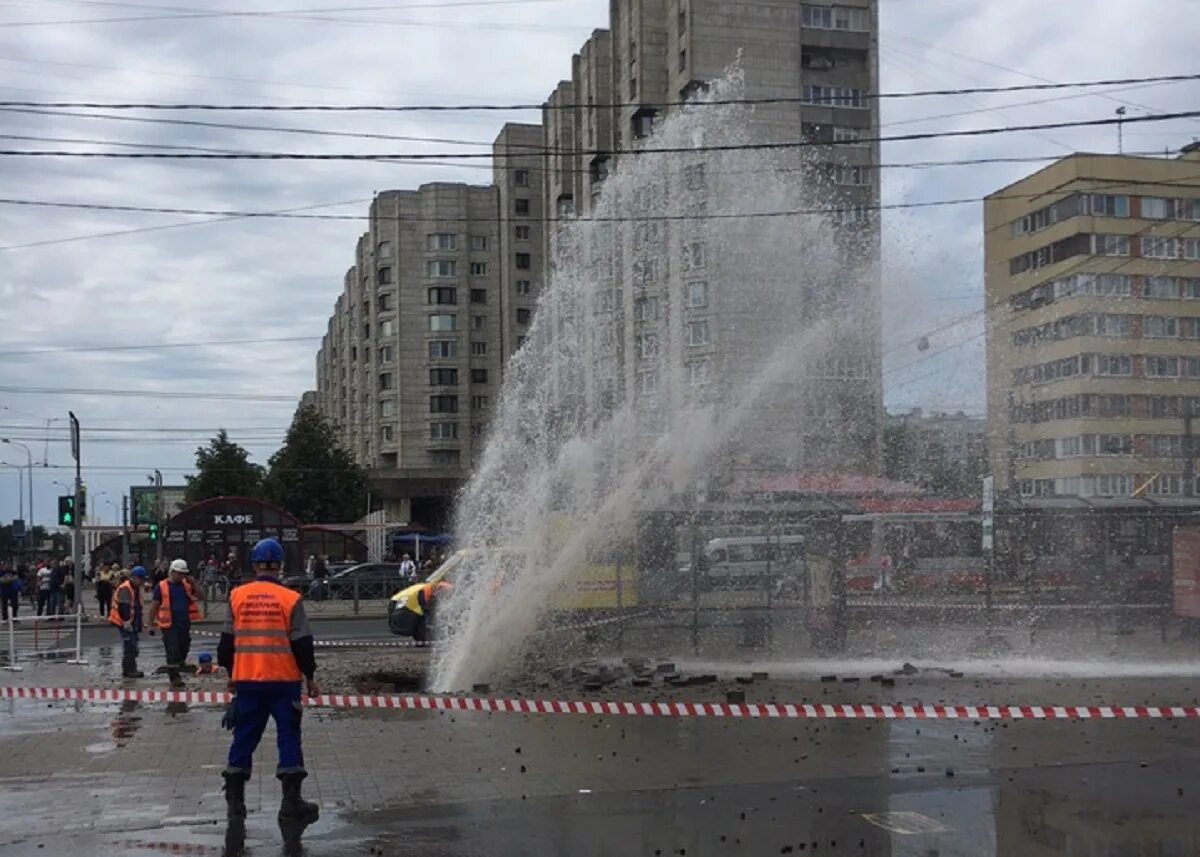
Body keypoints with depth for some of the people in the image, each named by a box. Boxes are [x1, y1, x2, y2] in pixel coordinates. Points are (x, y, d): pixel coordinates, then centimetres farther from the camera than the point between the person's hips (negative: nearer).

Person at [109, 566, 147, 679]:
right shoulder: (125, 589, -16)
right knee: (130, 646, -11)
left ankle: (132, 670, 22)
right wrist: (126, 620, -31)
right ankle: (128, 671, -7)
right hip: (125, 623, -10)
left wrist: (139, 623, 26)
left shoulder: (136, 589, 17)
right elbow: (123, 606, -25)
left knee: (133, 646, 15)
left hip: (132, 623, 10)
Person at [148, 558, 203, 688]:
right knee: (172, 651, -5)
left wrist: (193, 583, -8)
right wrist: (152, 624, -1)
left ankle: (173, 671, 32)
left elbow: (199, 597, 2)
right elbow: (155, 607, 1)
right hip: (169, 625, -5)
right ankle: (174, 677, 2)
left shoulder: (187, 585, 8)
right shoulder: (162, 586, -4)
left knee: (183, 650, 13)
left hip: (185, 624, 5)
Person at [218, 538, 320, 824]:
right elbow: (302, 644, -6)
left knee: (244, 736, 12)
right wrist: (309, 676, 6)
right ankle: (291, 801, 4)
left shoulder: (237, 596, 0)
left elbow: (227, 641, 6)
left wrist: (230, 672, 21)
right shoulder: (290, 599, -8)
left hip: (246, 680, 3)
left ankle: (234, 798, 15)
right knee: (288, 736, 4)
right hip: (284, 680, -3)